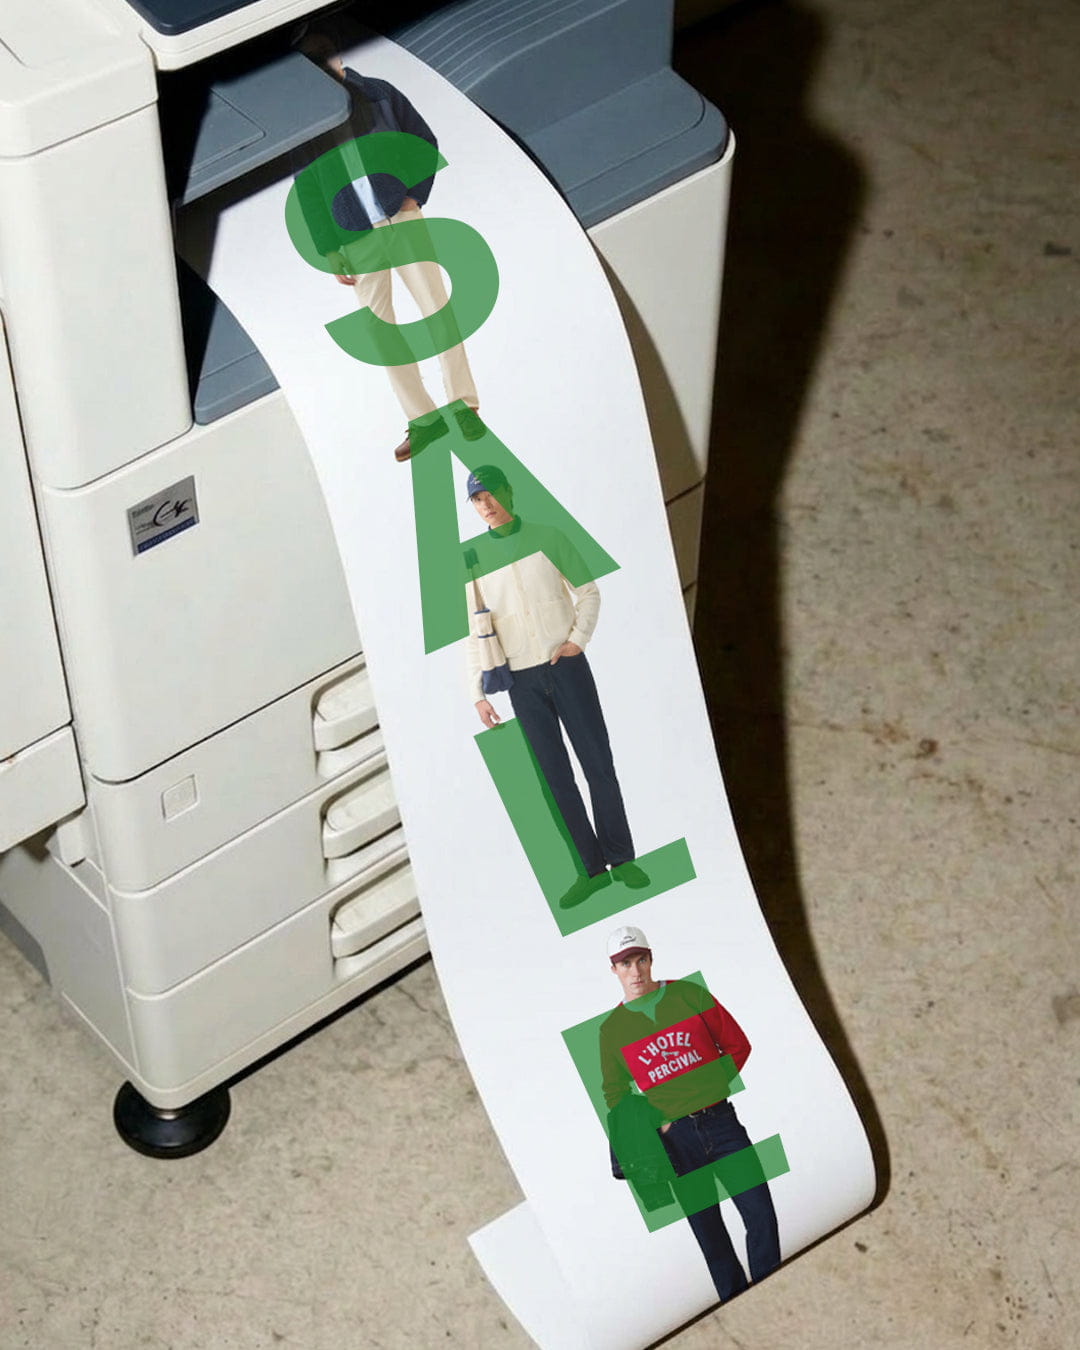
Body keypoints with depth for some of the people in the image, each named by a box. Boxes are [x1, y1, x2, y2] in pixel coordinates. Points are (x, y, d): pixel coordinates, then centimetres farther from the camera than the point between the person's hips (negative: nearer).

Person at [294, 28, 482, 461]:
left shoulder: (378, 94, 2)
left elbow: (425, 141, 9)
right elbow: (308, 196, 4)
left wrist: (416, 195, -4)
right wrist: (331, 255, 2)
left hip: (401, 218, -1)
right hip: (355, 235, 1)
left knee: (435, 306, -7)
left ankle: (463, 405, -1)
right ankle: (422, 418, 7)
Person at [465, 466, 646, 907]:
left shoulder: (547, 538, 3)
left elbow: (587, 593, 7)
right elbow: (474, 631, 6)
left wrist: (578, 639, -8)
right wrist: (478, 692, 0)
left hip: (566, 665, -1)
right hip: (521, 680, 1)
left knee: (598, 762, -1)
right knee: (555, 776, 1)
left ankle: (621, 858, 7)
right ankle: (591, 868, 5)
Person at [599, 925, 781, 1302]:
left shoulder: (689, 995, 4)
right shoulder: (612, 1029, 4)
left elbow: (737, 1044, 8)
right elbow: (615, 1095, 8)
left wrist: (709, 1089, 0)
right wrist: (659, 1124, -6)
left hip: (721, 1121, 0)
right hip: (675, 1138, 0)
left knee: (760, 1212, -3)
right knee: (707, 1230, 2)